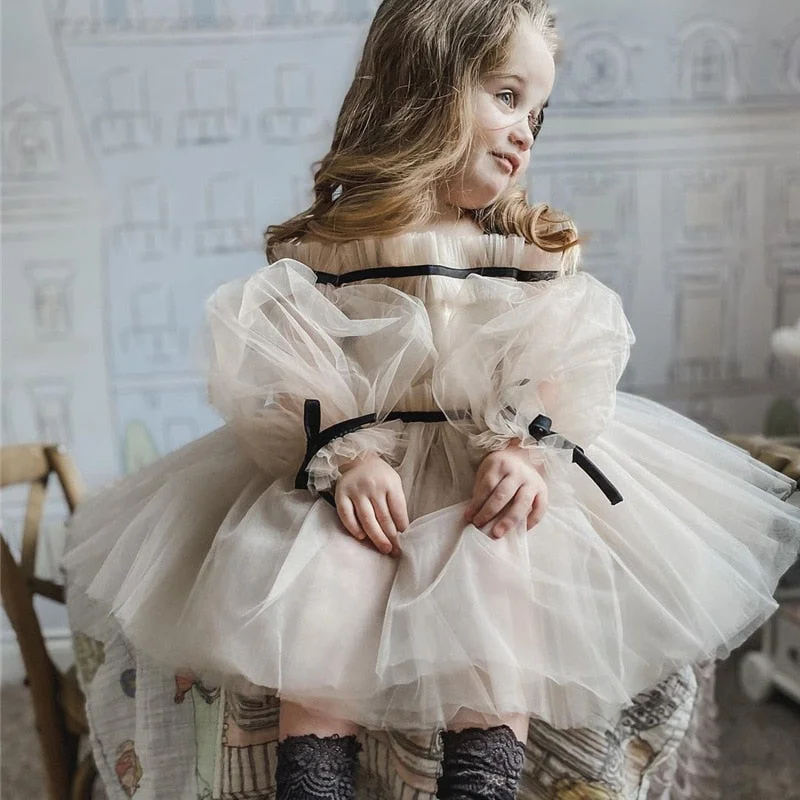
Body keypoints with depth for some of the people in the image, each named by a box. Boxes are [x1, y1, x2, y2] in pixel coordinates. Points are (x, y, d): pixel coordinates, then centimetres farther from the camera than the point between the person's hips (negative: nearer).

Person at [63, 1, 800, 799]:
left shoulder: (538, 250, 7)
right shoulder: (318, 248, 1)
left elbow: (563, 369, -2)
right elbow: (293, 374, -5)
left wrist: (528, 451, -21)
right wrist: (347, 456, -21)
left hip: (489, 484, 1)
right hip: (365, 471, 0)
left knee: (503, 568, -28)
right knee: (318, 563, -28)